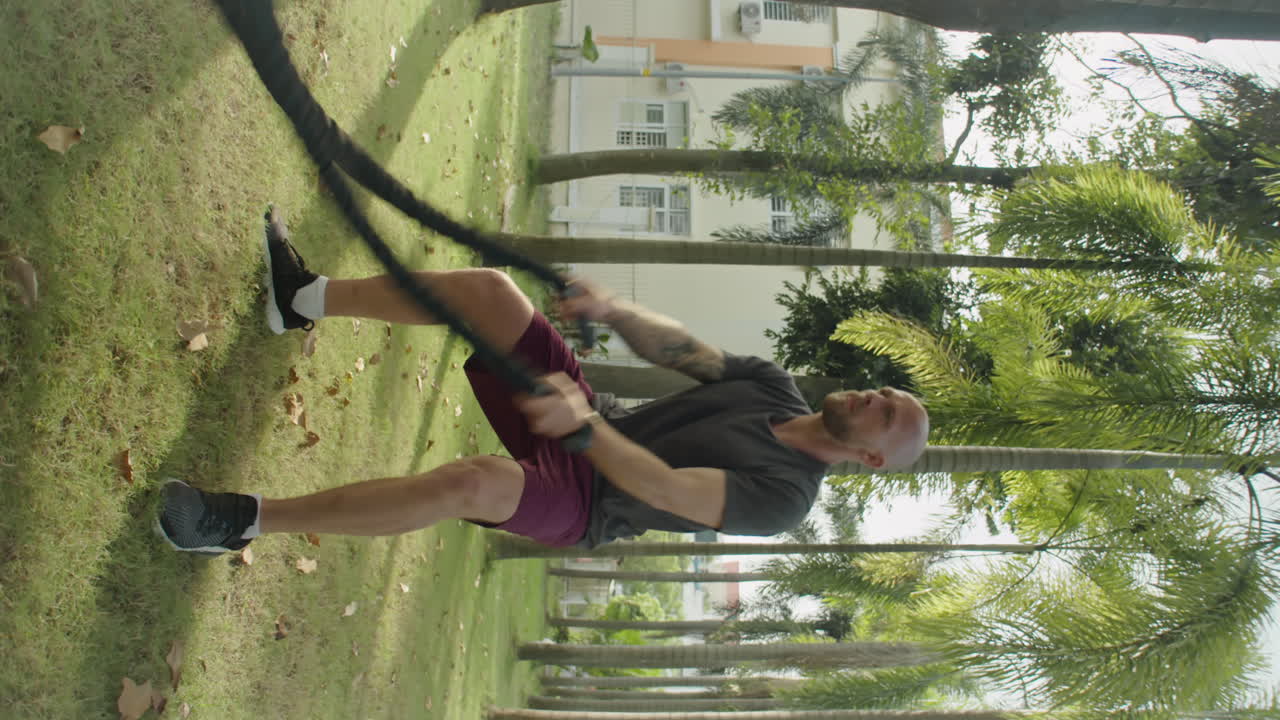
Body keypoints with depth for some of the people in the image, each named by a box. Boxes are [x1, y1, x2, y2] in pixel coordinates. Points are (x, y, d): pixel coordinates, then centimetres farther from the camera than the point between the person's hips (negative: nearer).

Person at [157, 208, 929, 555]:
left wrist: (584, 425, -39)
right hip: (587, 419, 7)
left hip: (577, 496, -7)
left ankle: (245, 520, -28)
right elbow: (678, 347, 0)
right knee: (487, 287, -12)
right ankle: (304, 297, 2)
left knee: (478, 480, -40)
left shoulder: (783, 497, -15)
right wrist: (615, 308, -21)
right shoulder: (774, 385, 7)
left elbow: (667, 489, -28)